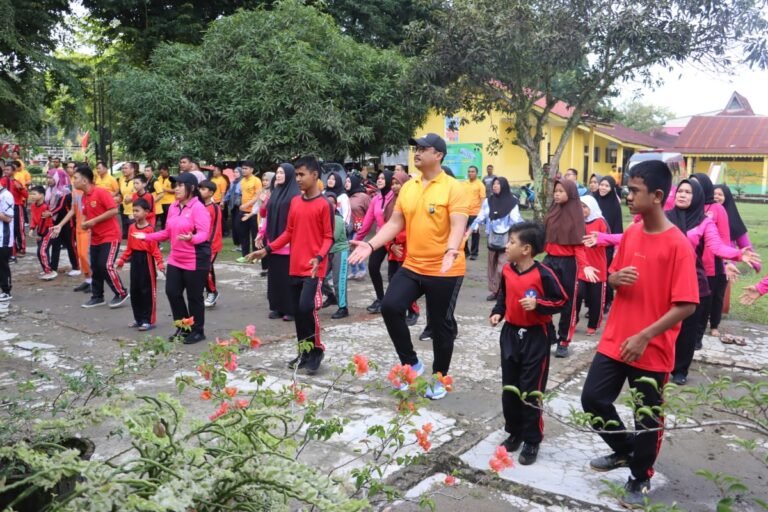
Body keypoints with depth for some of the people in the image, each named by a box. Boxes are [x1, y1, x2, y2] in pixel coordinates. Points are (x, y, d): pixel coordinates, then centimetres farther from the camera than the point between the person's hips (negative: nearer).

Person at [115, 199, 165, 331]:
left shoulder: (150, 229, -14)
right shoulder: (131, 227, 7)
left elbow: (155, 248, -16)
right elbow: (129, 247, 13)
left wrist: (159, 262, -24)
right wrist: (122, 259, 12)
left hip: (146, 259, -7)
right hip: (135, 260, 7)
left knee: (147, 291, -1)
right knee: (134, 290, 12)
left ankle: (149, 320, 6)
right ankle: (138, 318, 23)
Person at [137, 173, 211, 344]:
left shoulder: (198, 208, -15)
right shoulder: (173, 207, 8)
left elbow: (204, 234, -22)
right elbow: (168, 232, 15)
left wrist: (191, 238, -42)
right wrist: (147, 236, 7)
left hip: (196, 260, -8)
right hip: (175, 259, 8)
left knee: (194, 296, 3)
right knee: (172, 292, 10)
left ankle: (198, 331, 20)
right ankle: (183, 327, 27)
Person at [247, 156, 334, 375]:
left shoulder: (324, 204, -9)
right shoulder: (295, 202, 11)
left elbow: (328, 237, -9)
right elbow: (289, 232, 15)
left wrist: (319, 257, -25)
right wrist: (267, 249, 7)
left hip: (314, 268, -7)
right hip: (295, 267, 7)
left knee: (306, 307, -17)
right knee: (297, 311, 10)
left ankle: (317, 350, 2)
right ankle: (304, 352, 23)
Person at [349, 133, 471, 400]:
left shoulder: (453, 188, -10)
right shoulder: (408, 187, 7)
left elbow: (458, 225, -19)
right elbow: (395, 223, 8)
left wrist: (451, 251, -37)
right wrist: (370, 245, -4)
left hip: (445, 270, -5)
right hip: (412, 266, 5)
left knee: (441, 324, 6)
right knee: (390, 307, -10)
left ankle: (439, 377, 27)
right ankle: (411, 363, 10)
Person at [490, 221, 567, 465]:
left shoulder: (543, 274, -17)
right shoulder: (507, 271, 1)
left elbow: (560, 301, -10)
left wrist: (538, 304, -24)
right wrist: (497, 313, -2)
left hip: (535, 336, -6)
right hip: (510, 333, 6)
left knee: (531, 390, 1)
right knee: (509, 387, 13)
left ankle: (532, 441, 16)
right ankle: (514, 432, 30)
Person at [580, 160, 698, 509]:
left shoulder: (678, 244, -18)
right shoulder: (630, 234, 3)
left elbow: (686, 305, -18)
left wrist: (644, 337, -23)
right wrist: (617, 278, -10)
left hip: (652, 350, -6)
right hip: (614, 340, 6)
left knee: (647, 417, 10)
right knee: (593, 398, 10)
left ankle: (640, 479, 34)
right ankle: (624, 451, 36)